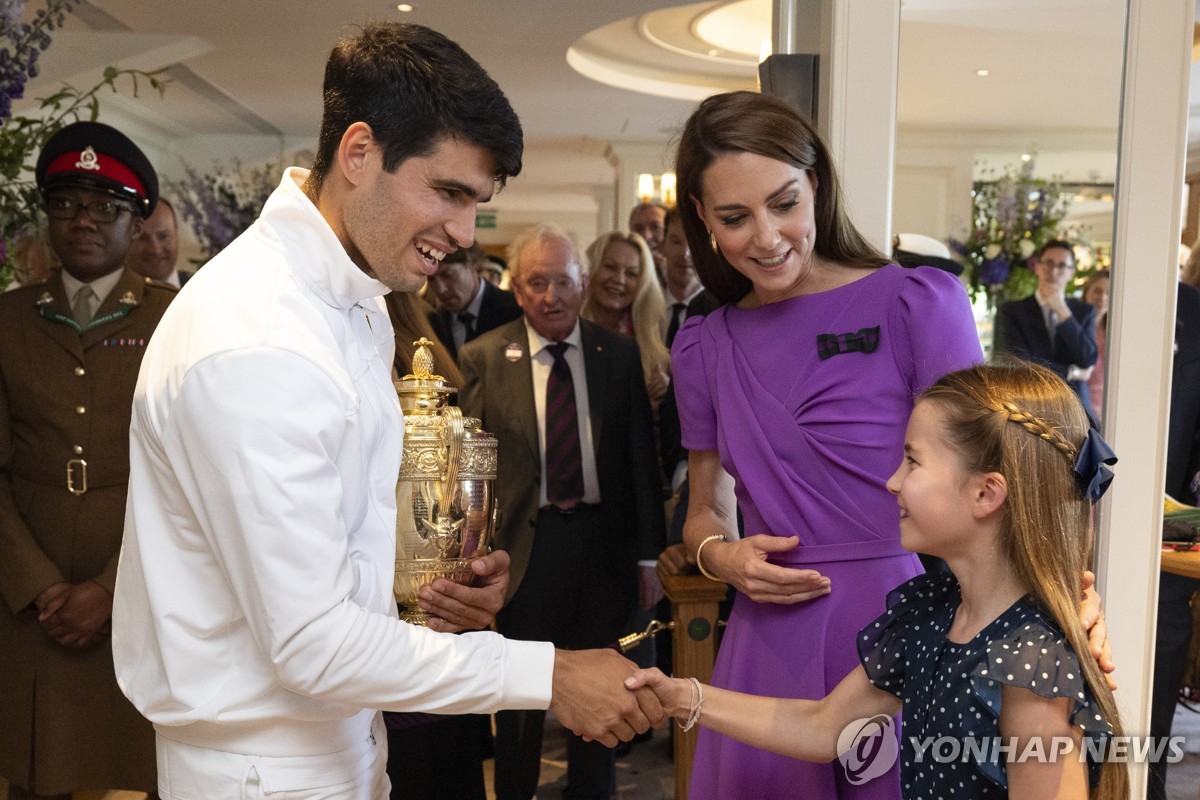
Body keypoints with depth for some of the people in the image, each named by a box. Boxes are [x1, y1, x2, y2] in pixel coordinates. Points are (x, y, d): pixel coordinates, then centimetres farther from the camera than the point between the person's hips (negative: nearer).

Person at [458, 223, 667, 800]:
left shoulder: (620, 354, 2)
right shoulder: (483, 358, -2)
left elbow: (641, 458, 3)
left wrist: (648, 556, 2)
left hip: (604, 539, 2)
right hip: (523, 543, -1)